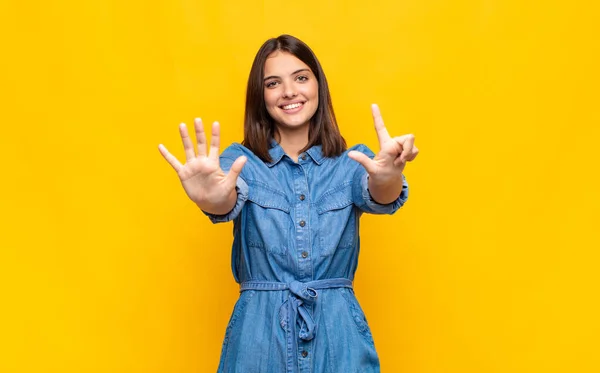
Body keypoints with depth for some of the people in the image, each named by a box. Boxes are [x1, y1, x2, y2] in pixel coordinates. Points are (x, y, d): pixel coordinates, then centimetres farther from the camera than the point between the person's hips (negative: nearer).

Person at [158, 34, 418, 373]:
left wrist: (387, 179, -42)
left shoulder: (351, 163, 2)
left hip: (338, 334, 1)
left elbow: (378, 197, -18)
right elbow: (231, 201, -19)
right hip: (260, 332, 0)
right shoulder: (240, 160, 1)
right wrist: (213, 199, -44)